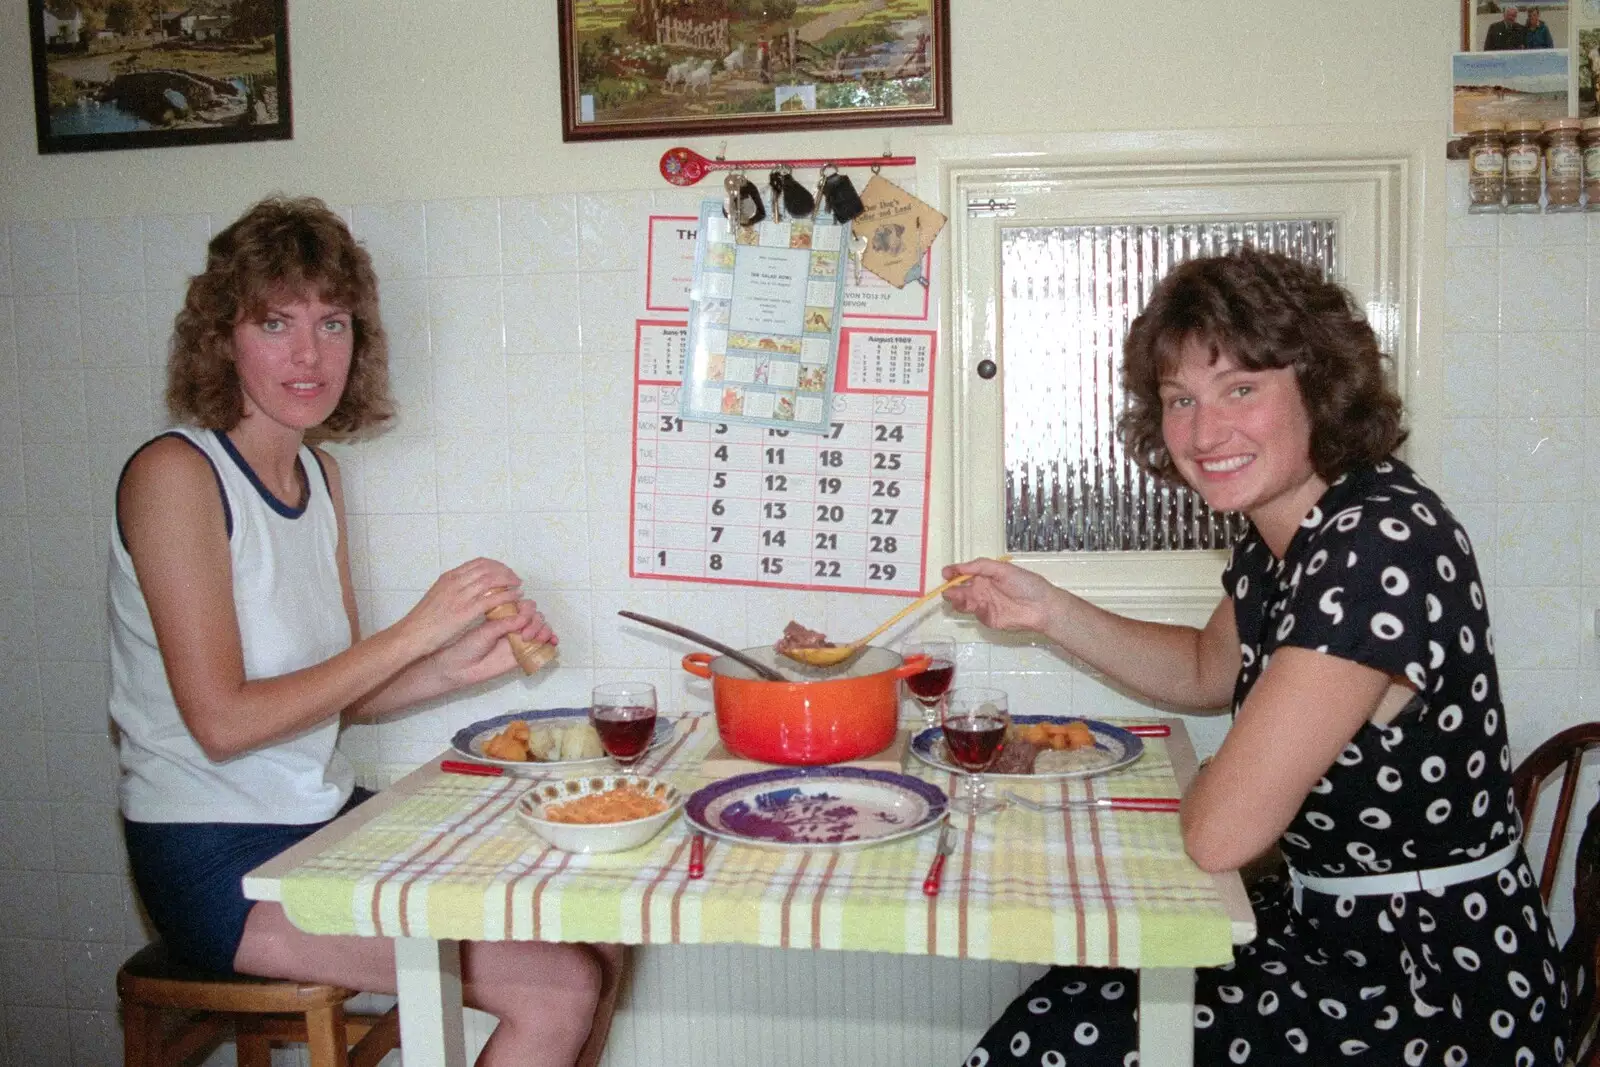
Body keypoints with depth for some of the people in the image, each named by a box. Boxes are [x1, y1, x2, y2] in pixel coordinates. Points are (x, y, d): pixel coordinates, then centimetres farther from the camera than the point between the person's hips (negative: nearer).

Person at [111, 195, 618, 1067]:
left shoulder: (319, 474, 8)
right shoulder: (174, 474, -15)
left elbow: (335, 693, 10)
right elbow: (222, 721, -20)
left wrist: (465, 663, -6)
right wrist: (415, 632, -18)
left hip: (325, 822, 8)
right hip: (219, 864, -7)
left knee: (595, 945, 4)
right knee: (557, 988, -16)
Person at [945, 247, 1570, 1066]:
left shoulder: (1384, 543, -27)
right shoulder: (1279, 532, 1)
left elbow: (1219, 834, -27)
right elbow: (1206, 672, 21)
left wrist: (1218, 783, -3)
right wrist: (1048, 611, 7)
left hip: (1439, 988, -8)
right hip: (1329, 926, 8)